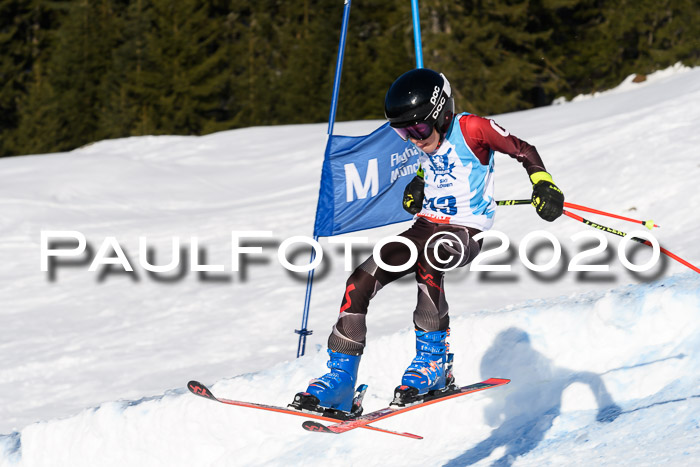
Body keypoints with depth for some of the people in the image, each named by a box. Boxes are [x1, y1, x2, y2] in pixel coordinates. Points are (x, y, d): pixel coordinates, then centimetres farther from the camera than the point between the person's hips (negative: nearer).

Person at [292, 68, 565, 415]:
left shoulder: (472, 129, -13)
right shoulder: (427, 138, 7)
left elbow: (523, 151, -9)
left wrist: (543, 184, -23)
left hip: (466, 233, -7)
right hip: (426, 225, 7)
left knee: (428, 258, -40)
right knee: (360, 280, -10)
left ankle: (434, 360, -27)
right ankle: (340, 378, -5)